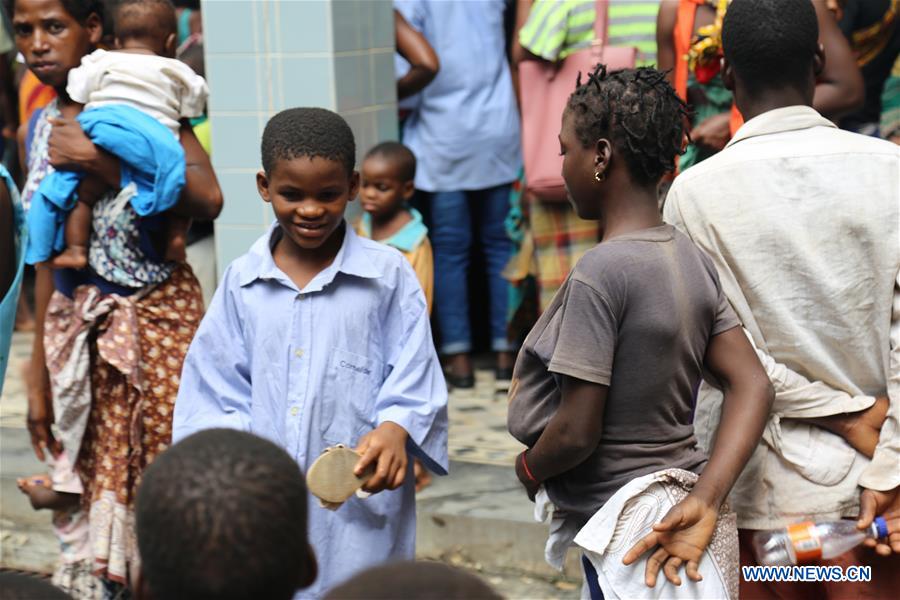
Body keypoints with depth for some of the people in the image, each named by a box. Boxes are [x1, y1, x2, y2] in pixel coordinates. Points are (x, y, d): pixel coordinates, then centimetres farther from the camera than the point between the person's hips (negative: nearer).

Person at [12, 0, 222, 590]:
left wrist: (99, 159, -26)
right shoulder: (43, 127, 10)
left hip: (158, 314, -5)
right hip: (81, 328, 6)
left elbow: (208, 198, -24)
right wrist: (39, 372, 15)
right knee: (104, 488, 7)